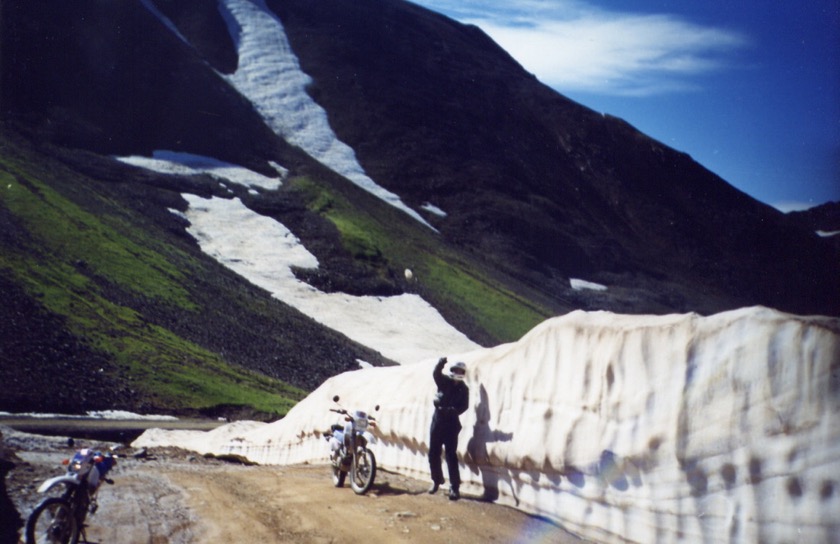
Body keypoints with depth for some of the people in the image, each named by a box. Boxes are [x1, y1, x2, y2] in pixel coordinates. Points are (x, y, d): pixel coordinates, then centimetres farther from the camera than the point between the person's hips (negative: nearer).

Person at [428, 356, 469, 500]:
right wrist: (441, 363, -33)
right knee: (433, 454, 8)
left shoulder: (463, 389, 1)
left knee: (451, 455, -8)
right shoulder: (444, 382, 3)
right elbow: (436, 373, -16)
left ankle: (454, 487, -7)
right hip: (437, 421, 2)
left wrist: (453, 411, -26)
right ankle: (437, 480, 29)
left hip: (452, 424, -2)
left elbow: (464, 406, -8)